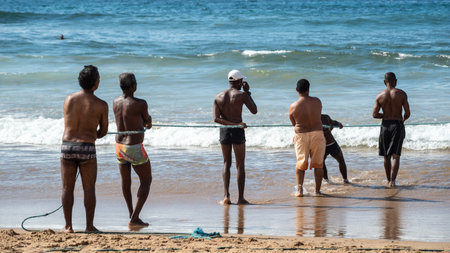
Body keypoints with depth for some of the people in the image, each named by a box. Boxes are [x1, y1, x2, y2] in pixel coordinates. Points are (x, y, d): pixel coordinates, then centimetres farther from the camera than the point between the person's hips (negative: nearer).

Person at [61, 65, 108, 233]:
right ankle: (89, 225, 9)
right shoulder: (101, 105, -5)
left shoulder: (69, 99, 3)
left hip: (67, 146, 2)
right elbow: (103, 132, 5)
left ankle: (68, 226, 11)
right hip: (87, 149, -2)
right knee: (89, 189, 7)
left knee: (67, 188, 10)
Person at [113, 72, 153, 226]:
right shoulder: (140, 104, -20)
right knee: (146, 180, 9)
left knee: (126, 181, 22)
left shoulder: (116, 102, -1)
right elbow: (147, 120, 0)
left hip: (119, 146, 6)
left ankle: (131, 213, 39)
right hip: (135, 148, -6)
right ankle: (134, 218, 1)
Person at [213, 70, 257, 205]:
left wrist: (234, 124, -9)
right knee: (240, 165, 6)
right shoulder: (242, 95, -8)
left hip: (224, 132, 3)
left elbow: (216, 119, -6)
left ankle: (226, 195, 0)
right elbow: (254, 111, 3)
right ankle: (241, 198, 8)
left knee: (227, 163, 16)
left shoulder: (218, 97, 3)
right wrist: (248, 92, 7)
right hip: (238, 133, -3)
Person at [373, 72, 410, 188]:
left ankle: (388, 180, 25)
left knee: (386, 156, 15)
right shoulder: (401, 94, -6)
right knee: (395, 156, -2)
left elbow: (375, 114, -3)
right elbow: (407, 113, -6)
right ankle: (392, 181, -14)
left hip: (385, 125, 2)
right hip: (398, 125, -2)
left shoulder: (379, 96, -1)